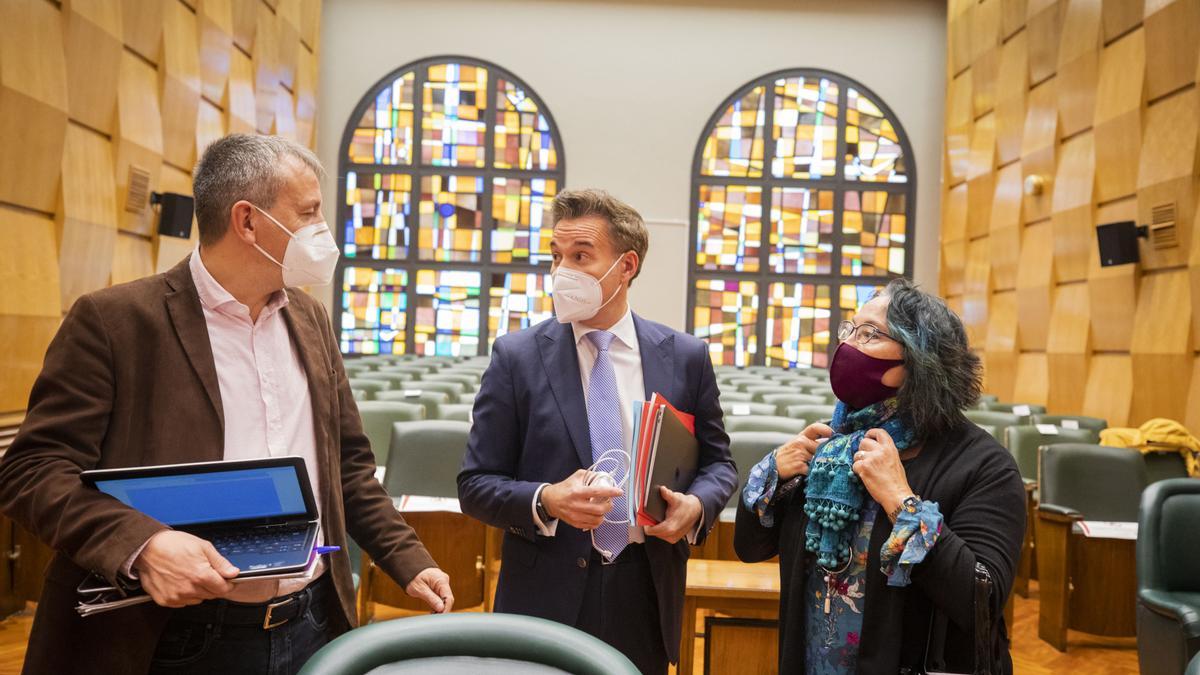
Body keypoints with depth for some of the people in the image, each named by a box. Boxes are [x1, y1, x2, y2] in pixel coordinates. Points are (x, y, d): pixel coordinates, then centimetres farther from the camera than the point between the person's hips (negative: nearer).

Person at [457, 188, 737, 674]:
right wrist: (545, 501, -21)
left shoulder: (686, 357, 0)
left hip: (646, 594, 2)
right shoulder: (517, 356, -5)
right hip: (547, 596, -1)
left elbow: (718, 461, 9)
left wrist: (697, 505, -12)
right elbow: (476, 483, -4)